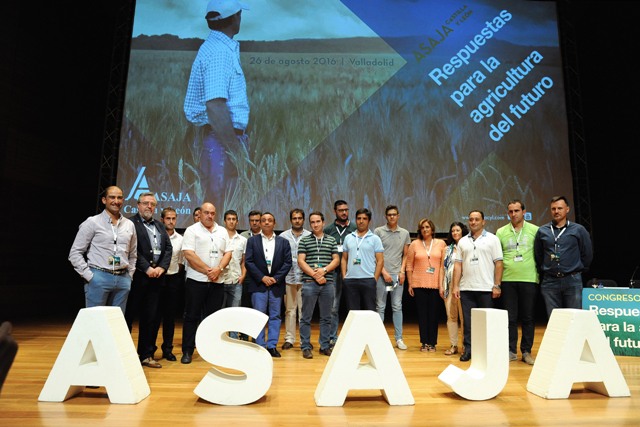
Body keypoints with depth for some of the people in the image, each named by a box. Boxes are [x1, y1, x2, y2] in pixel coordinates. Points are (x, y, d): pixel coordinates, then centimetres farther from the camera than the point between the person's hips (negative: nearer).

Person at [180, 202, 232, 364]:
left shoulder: (222, 231, 12)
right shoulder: (192, 230, -1)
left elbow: (228, 253, 9)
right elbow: (189, 254, -11)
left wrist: (218, 269, -8)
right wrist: (207, 270, -12)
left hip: (217, 281, 4)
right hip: (196, 280, -4)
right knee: (192, 316, 3)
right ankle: (187, 351, 13)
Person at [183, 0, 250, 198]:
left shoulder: (220, 47, 17)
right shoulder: (219, 52, -15)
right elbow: (215, 106, -25)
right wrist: (236, 150, -25)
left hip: (223, 137, 10)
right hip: (221, 138, -10)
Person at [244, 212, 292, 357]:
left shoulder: (283, 242, 8)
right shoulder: (252, 240, 5)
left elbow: (287, 262, 2)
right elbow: (248, 262, -2)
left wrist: (275, 278, -9)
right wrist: (262, 277, -10)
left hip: (276, 284, 2)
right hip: (258, 284, -1)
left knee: (275, 316, 5)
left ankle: (272, 346, 13)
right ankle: (260, 346, 9)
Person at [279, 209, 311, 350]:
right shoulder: (283, 236, 6)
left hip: (305, 278, 0)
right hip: (288, 278, 1)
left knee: (304, 309, 3)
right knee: (290, 310, 7)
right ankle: (289, 339, 16)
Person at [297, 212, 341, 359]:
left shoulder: (332, 240, 11)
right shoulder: (304, 241, 5)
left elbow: (336, 260, 5)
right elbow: (301, 261, -2)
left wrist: (324, 270, -11)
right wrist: (315, 275, -12)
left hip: (328, 283, 2)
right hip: (309, 283, -2)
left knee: (326, 317, 9)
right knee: (306, 317, 2)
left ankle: (325, 346, 20)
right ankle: (306, 347, 12)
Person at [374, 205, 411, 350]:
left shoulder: (405, 233, 10)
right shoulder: (378, 231, 0)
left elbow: (405, 255, 12)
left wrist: (402, 271, -1)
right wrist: (384, 272, -7)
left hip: (397, 274, 2)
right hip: (381, 274, -2)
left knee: (397, 307, 7)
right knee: (380, 307, 4)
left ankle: (399, 338, 15)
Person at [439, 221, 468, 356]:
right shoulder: (447, 249, 15)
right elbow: (442, 268, 14)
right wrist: (441, 285, 7)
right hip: (449, 286, 4)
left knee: (464, 316, -4)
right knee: (451, 316, 4)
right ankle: (453, 345, 12)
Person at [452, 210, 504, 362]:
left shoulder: (492, 239, 2)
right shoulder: (463, 242, 11)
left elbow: (498, 263, -2)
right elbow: (458, 264, 8)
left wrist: (497, 285, -9)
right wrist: (455, 286, 1)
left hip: (486, 288, -3)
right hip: (466, 288, 3)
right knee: (468, 320, 6)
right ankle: (468, 349, 14)